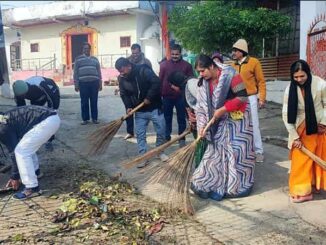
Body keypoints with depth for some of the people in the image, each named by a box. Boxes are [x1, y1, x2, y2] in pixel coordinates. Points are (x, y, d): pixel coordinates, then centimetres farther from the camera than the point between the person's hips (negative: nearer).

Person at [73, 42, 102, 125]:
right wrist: (76, 84, -3)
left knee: (94, 102, 4)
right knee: (84, 102, 1)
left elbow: (99, 72, 14)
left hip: (94, 83, 2)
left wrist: (100, 83, 8)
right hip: (83, 83, -2)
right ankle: (85, 119, 8)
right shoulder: (78, 59, 7)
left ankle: (94, 118, 12)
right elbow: (75, 72, 4)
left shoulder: (95, 59, 14)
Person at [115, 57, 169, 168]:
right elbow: (124, 94, 5)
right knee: (140, 134, 2)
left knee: (161, 131, 4)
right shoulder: (123, 79, -1)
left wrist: (149, 98, -23)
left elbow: (156, 83, -24)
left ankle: (160, 152, 26)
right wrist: (128, 106, -11)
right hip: (139, 111, 4)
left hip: (154, 108, -4)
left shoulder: (144, 71, -18)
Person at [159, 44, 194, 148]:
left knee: (181, 118, 7)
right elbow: (159, 80, 4)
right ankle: (166, 137, 19)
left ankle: (182, 139, 15)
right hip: (167, 96, 1)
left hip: (181, 97, -1)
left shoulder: (187, 65, 1)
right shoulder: (164, 64, 5)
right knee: (167, 118, 9)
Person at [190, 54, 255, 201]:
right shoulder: (203, 83, 0)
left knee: (237, 151, 1)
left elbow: (242, 96, -21)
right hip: (219, 122, 6)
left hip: (237, 119, -6)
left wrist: (222, 109, -22)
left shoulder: (230, 75, -18)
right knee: (216, 150, 7)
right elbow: (201, 106, 1)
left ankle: (238, 184, 15)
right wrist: (202, 126, -10)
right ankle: (215, 184, 17)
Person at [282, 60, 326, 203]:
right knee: (301, 160, 0)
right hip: (302, 129, 1)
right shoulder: (290, 89, -14)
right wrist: (294, 137, -13)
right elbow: (286, 114, -11)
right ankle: (302, 190, 13)